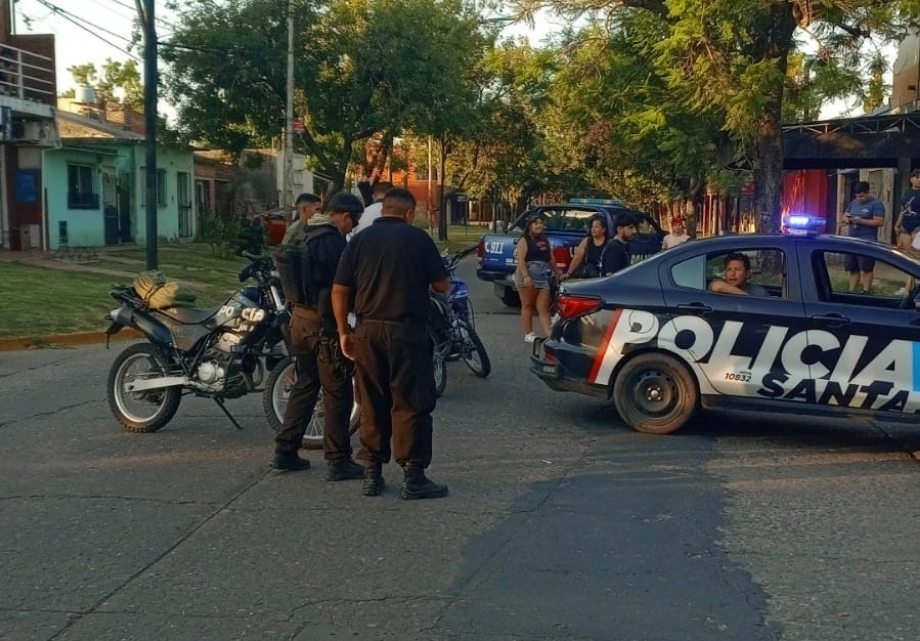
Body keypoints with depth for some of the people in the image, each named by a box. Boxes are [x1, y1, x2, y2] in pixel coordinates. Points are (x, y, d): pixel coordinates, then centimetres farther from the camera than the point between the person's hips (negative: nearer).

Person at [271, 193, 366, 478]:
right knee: (338, 393, -2)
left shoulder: (309, 238, 15)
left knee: (304, 386, 17)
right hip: (325, 325, -9)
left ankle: (285, 451, 22)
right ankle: (338, 461, 3)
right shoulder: (333, 241, -15)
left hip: (301, 319, 9)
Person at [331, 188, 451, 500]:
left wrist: (344, 331, 11)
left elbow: (339, 291, 3)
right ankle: (413, 477, 2)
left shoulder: (359, 240, 6)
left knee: (372, 405, 11)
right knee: (411, 404, 1)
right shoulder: (417, 237, -3)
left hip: (368, 331, 4)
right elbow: (442, 285, 0)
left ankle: (372, 474, 17)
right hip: (406, 330, -4)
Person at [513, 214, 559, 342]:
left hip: (543, 277, 6)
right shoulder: (525, 240, -2)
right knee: (528, 306, 1)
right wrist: (525, 276, -25)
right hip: (527, 276, -6)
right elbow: (521, 259, -13)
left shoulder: (545, 240, 20)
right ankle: (528, 334, 6)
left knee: (543, 308, 0)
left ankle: (550, 335, -7)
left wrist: (557, 273, 29)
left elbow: (551, 259, 27)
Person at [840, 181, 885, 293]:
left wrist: (861, 221, -18)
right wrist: (848, 219, -5)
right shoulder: (853, 203, 16)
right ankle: (851, 291, 11)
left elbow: (879, 222, -13)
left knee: (867, 268, -6)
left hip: (867, 241, -6)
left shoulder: (876, 204, -5)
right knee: (853, 269, 8)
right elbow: (844, 216, 20)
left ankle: (866, 291, -3)